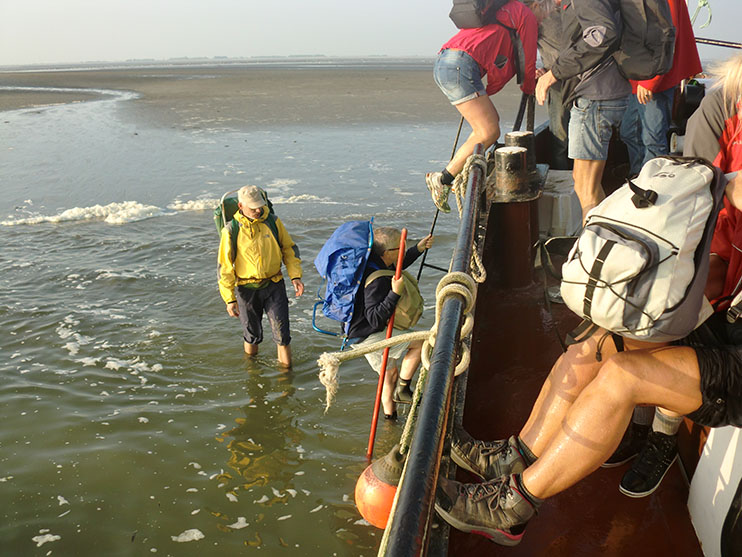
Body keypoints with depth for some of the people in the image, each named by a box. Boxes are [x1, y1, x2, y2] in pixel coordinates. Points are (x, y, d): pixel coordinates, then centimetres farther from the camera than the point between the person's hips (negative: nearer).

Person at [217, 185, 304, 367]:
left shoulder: (273, 221, -4)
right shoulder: (231, 231, -10)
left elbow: (289, 249, 6)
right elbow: (224, 267, -6)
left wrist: (295, 276, -5)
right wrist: (229, 299, -8)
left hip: (274, 285, 1)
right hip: (246, 289, -1)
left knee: (282, 334, 1)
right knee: (252, 335, 15)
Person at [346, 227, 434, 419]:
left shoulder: (372, 261, 1)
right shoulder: (375, 279, -30)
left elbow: (396, 266, 24)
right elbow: (375, 319, -33)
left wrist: (418, 249, 19)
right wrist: (395, 293, -39)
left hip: (363, 333, 10)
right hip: (366, 336, -10)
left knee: (391, 371, 21)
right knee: (420, 343, -7)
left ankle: (389, 414, 34)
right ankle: (403, 389, 4)